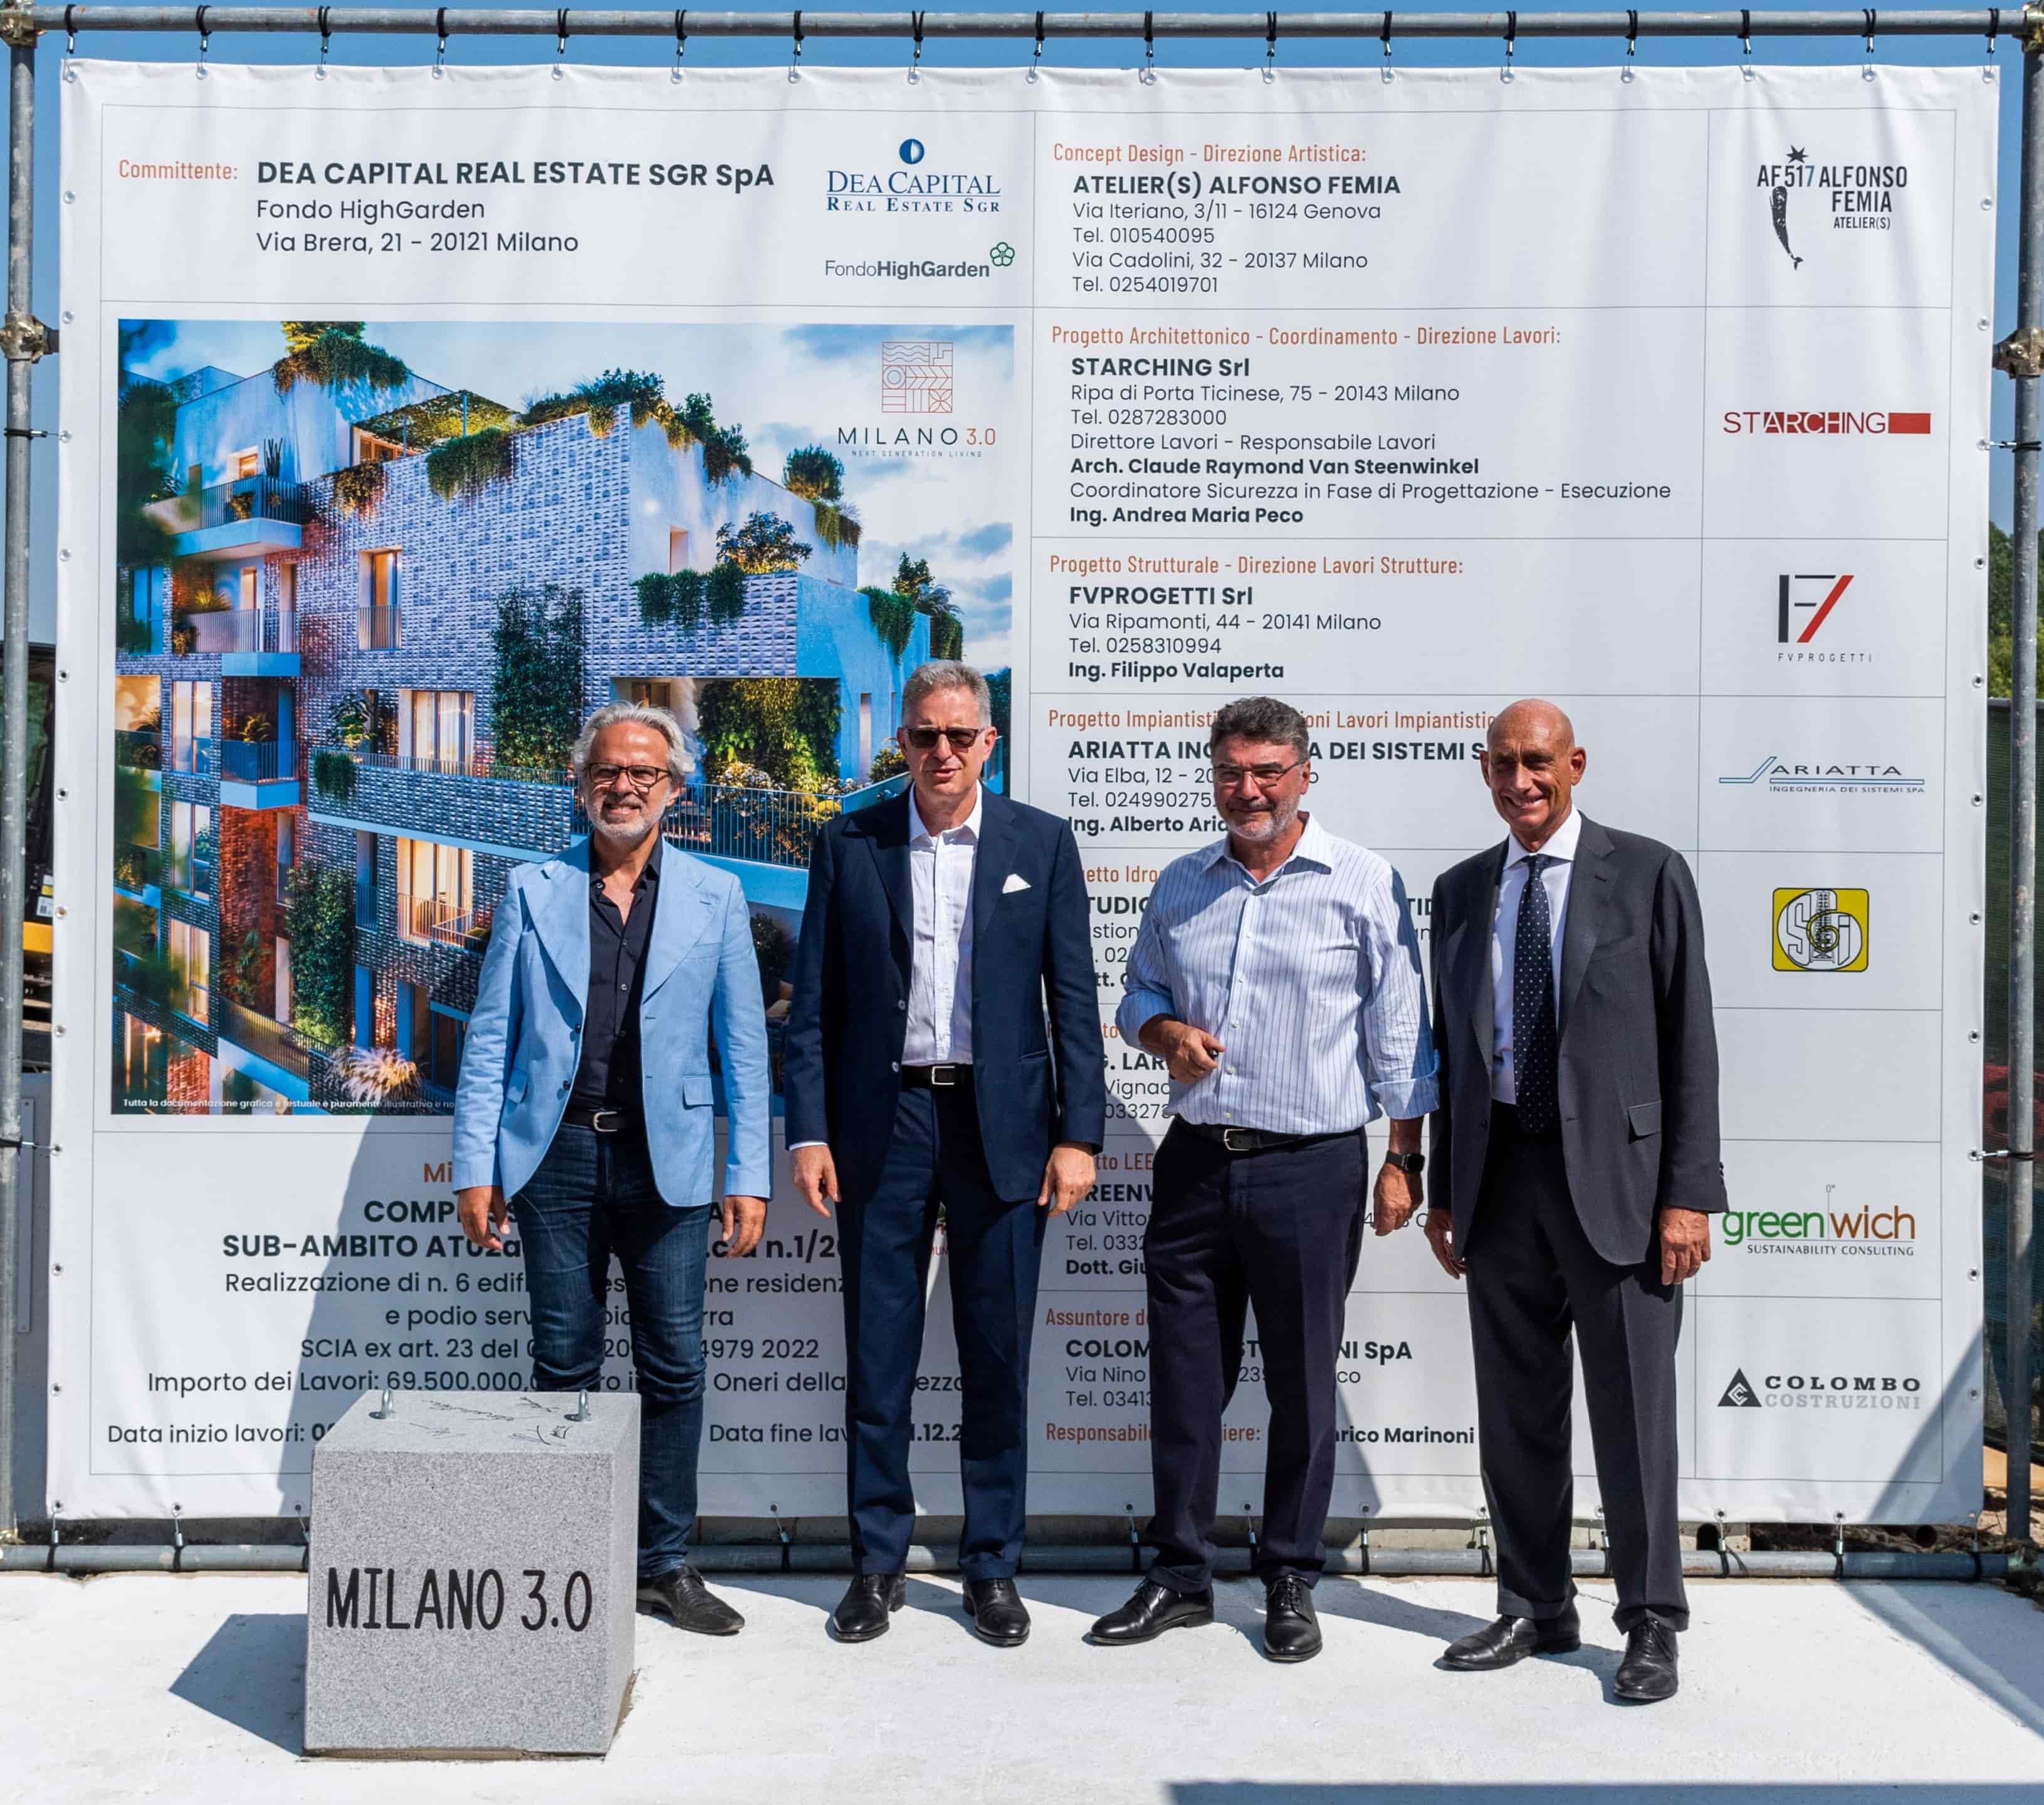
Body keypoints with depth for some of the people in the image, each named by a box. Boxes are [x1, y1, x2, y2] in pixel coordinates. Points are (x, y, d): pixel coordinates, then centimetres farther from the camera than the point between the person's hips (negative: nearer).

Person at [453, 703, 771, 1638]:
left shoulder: (714, 897, 6)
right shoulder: (533, 891, 7)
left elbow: (743, 1046, 5)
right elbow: (490, 1036, 6)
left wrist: (749, 1175, 0)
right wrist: (476, 1166, -1)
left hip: (666, 1160, 0)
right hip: (557, 1153, 0)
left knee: (674, 1366, 3)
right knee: (564, 1366, 8)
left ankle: (666, 1563, 18)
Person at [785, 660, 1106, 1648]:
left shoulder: (1042, 843, 4)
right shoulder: (849, 843, 5)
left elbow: (1074, 999, 3)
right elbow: (814, 1000, 4)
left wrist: (1078, 1134, -4)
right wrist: (809, 1132, -2)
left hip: (1002, 1126, 0)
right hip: (883, 1122, 1)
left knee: (998, 1361, 7)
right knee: (877, 1359, 7)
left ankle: (992, 1566, 22)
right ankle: (877, 1562, 22)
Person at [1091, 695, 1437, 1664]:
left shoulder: (1365, 883, -1)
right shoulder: (1180, 884, 11)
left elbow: (1398, 1036, -1)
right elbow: (1138, 991, 21)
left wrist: (1403, 1160, -5)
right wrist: (1165, 1032, -2)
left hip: (1312, 1168, -4)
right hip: (1196, 1161, 4)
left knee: (1302, 1384, 7)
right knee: (1184, 1378, 9)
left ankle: (1290, 1582, 22)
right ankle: (1179, 1575, 23)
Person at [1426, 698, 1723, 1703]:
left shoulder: (1647, 875, -1)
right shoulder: (1461, 891, 11)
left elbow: (1689, 1042, -4)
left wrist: (1689, 1193, -9)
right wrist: (1444, 1189, 11)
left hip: (1614, 1174, -4)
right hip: (1501, 1175, 4)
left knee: (1632, 1407, 3)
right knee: (1515, 1413, 12)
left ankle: (1651, 1624, 19)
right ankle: (1534, 1610, 27)